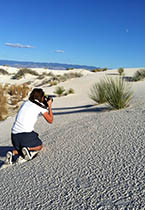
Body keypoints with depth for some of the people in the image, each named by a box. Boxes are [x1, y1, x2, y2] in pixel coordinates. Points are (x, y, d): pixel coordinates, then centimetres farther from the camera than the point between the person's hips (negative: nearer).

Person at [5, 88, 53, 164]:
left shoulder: (25, 103, 17)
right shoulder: (41, 106, 2)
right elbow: (50, 120, 9)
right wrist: (49, 106, 19)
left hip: (14, 134, 6)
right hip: (26, 134, -5)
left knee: (19, 148, 34)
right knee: (39, 146, 22)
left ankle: (12, 153, 3)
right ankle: (27, 149, -8)